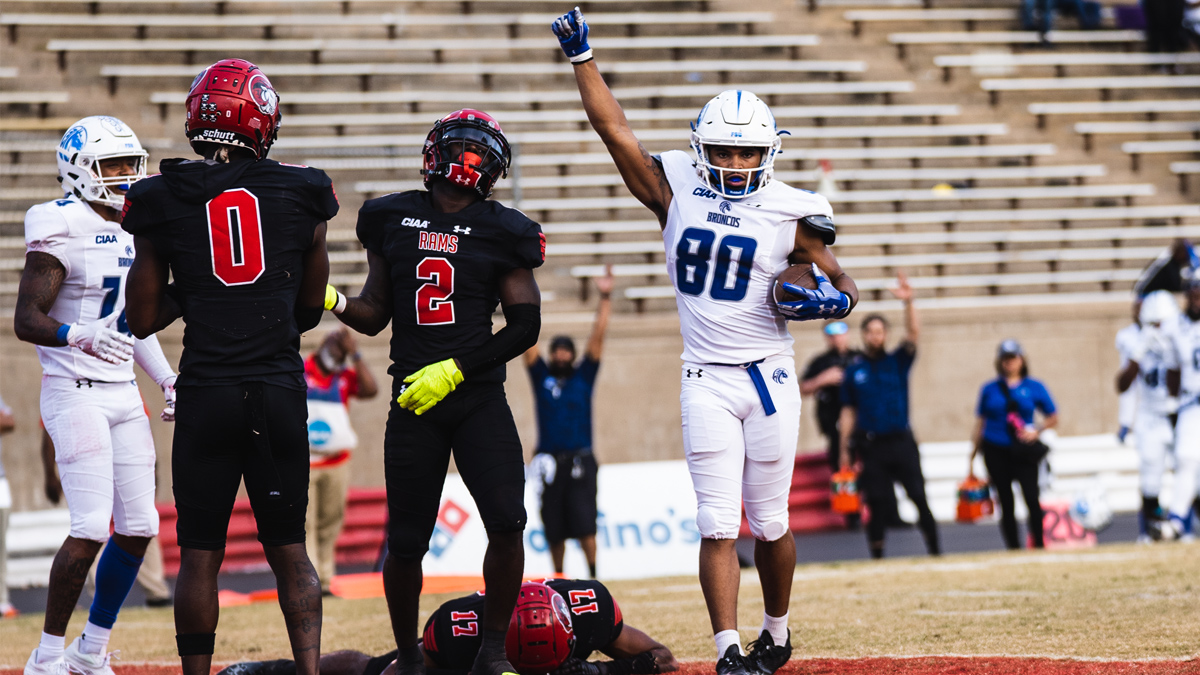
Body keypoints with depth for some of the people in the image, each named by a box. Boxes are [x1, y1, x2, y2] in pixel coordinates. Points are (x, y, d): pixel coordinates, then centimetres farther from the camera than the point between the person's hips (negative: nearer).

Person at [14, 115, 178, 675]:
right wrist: (79, 337, -32)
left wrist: (167, 378, 13)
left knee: (138, 527, 6)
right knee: (91, 528, -14)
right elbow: (26, 320, -15)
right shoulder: (61, 230, -11)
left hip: (124, 393, 8)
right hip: (75, 392, -8)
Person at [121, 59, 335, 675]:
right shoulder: (300, 195, 3)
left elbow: (144, 319, 5)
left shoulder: (163, 202, -1)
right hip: (281, 389, 1)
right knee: (288, 550, 10)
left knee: (200, 554, 6)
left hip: (206, 392, -1)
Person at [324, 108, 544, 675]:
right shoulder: (393, 219, 8)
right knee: (405, 542, 0)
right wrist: (329, 300, -6)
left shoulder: (500, 231, 2)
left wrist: (455, 369, -10)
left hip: (479, 397, -1)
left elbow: (525, 326, -2)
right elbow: (375, 314, 14)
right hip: (414, 400, 1)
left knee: (506, 522, -16)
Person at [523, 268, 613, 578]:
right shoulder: (542, 377, 11)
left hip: (580, 461, -1)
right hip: (550, 461, 1)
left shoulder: (583, 377, 9)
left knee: (585, 525, -10)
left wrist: (605, 299, -3)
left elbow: (597, 336, 4)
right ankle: (558, 580, 17)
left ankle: (593, 576, -2)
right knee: (554, 530, 5)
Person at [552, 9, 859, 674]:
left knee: (769, 522, 7)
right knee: (718, 525, -6)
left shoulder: (789, 213, -1)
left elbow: (843, 284, 7)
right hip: (706, 382, 0)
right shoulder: (677, 191, 2)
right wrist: (581, 56, -2)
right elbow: (615, 129, 1)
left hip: (769, 377, 0)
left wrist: (831, 300, -16)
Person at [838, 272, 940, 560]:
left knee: (919, 495, -9)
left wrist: (908, 303, -27)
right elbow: (848, 412, 10)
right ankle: (876, 556, 7)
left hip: (901, 440, -1)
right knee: (876, 503, 1)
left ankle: (934, 550, -6)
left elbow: (913, 335, -11)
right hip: (871, 445, 1)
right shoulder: (854, 371, 8)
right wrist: (844, 449, 5)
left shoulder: (898, 362, 6)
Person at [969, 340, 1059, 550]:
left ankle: (1039, 546, -7)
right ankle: (1013, 548, 11)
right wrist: (973, 455, 10)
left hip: (1023, 451, -2)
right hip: (995, 451, 2)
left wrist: (1037, 430, -9)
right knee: (1006, 503, 4)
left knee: (1032, 498, -16)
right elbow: (980, 422, 12)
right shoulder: (990, 389, 8)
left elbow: (1053, 418, 10)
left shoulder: (1034, 388, 5)